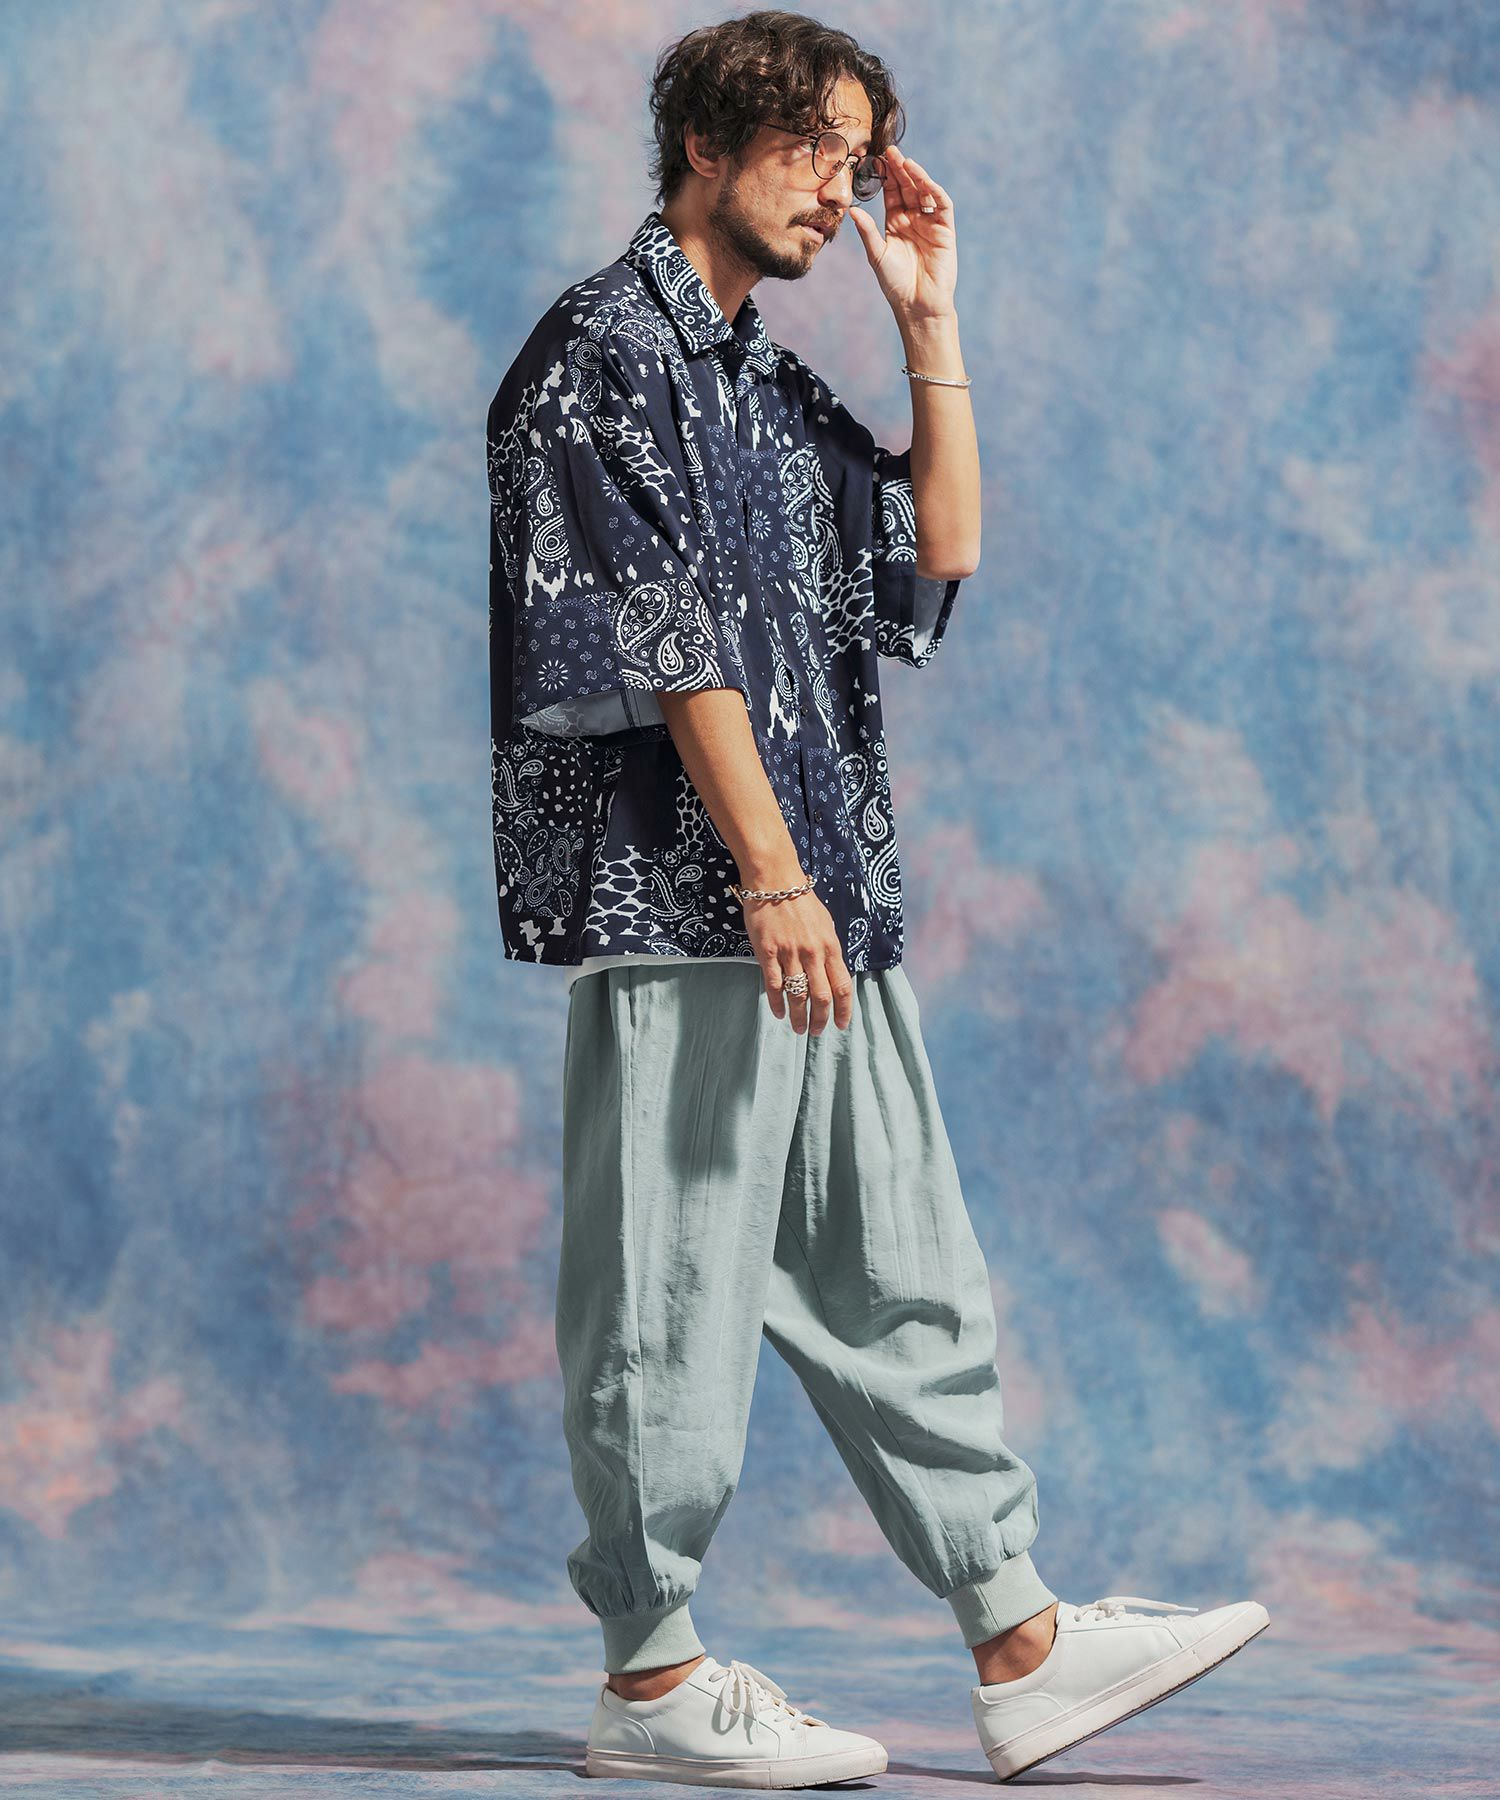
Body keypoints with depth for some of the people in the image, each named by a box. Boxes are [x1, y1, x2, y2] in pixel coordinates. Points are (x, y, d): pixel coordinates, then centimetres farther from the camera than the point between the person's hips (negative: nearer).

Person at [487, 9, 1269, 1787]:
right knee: (670, 1282, -4)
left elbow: (939, 553, 17)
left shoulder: (768, 379, 21)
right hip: (674, 900, -9)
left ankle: (1019, 1647, 11)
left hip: (815, 904, 9)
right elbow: (669, 630, -14)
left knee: (900, 1277, 8)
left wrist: (931, 324, 13)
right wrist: (769, 874, -18)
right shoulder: (607, 344, -6)